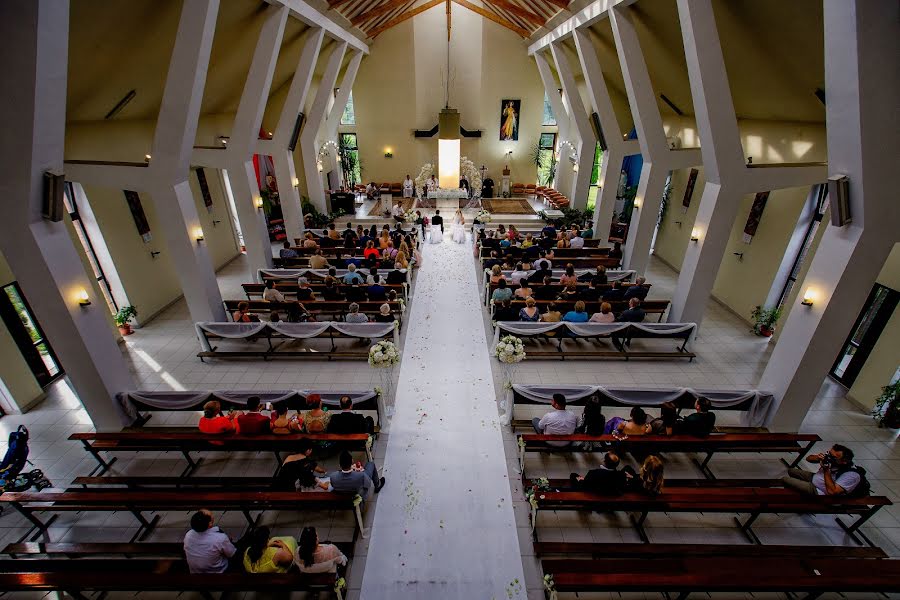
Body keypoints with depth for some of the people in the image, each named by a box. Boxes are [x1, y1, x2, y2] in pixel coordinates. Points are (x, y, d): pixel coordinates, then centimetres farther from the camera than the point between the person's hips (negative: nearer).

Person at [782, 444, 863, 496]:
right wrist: (817, 457, -25)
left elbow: (831, 492, -33)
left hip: (819, 491, -8)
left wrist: (826, 470, -34)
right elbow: (808, 458, -1)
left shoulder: (852, 475, -28)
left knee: (785, 479, -16)